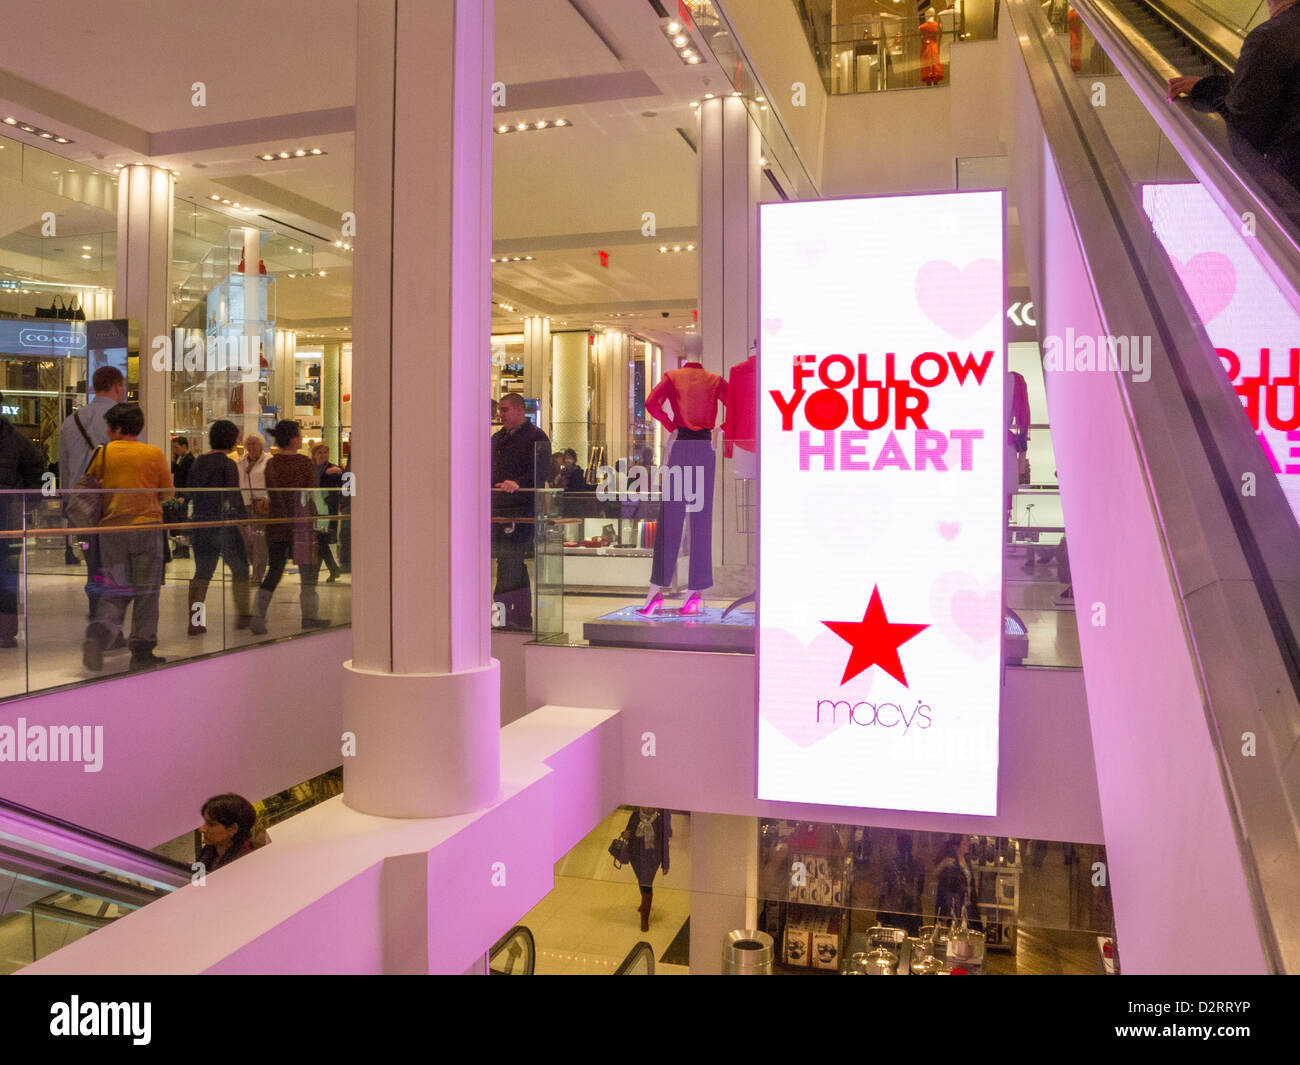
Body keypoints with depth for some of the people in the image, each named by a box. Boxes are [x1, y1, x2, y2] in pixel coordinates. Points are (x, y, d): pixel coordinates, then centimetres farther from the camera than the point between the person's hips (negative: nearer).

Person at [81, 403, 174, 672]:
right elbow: (168, 493, 6)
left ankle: (99, 633, -15)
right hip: (147, 525, -1)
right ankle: (142, 651, 5)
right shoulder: (154, 454, 0)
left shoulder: (102, 453, 3)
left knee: (114, 591, 10)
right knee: (146, 591, 5)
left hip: (111, 528, 2)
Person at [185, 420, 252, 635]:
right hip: (224, 522, -6)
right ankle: (243, 615, 13)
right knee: (240, 569, 8)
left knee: (202, 572, 8)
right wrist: (245, 519, -6)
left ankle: (194, 621, 3)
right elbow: (234, 496, -14)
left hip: (200, 522, 6)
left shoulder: (198, 462, 9)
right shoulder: (227, 463, -11)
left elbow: (191, 492, 14)